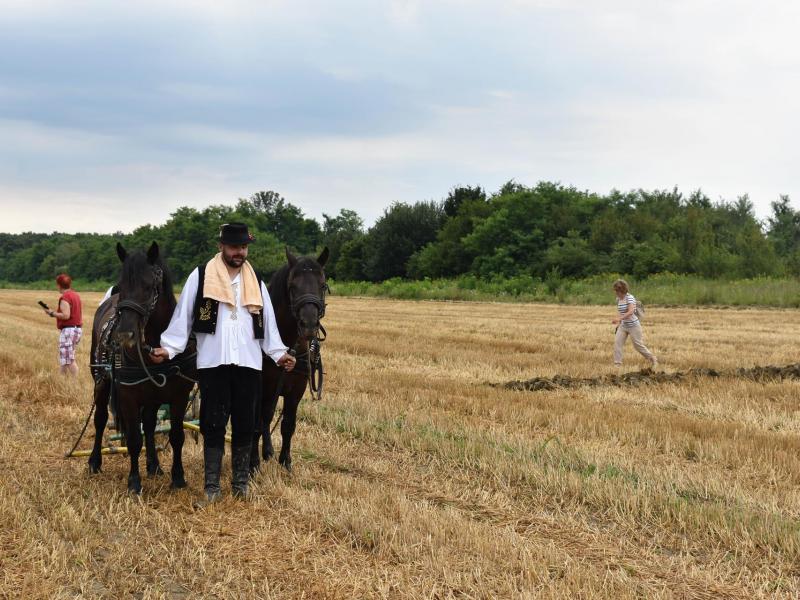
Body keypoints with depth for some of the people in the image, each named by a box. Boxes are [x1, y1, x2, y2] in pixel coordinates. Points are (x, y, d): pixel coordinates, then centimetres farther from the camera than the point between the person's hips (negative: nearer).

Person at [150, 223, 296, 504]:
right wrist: (168, 348, -9)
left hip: (248, 364, 3)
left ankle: (240, 483, 17)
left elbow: (268, 322, 17)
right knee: (213, 425, 0)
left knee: (245, 425, 6)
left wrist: (279, 353, 9)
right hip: (213, 363, -3)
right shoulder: (201, 276, 2)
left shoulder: (256, 282, 13)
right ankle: (211, 487, 7)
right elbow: (182, 316, 0)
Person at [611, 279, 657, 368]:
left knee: (638, 345, 2)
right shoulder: (618, 299, 3)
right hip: (623, 326, 7)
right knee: (617, 342, -10)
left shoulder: (630, 298, -20)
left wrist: (619, 318, -44)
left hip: (633, 326, -7)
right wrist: (619, 323, 15)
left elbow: (631, 311, -34)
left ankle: (653, 359, 22)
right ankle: (617, 364, -7)